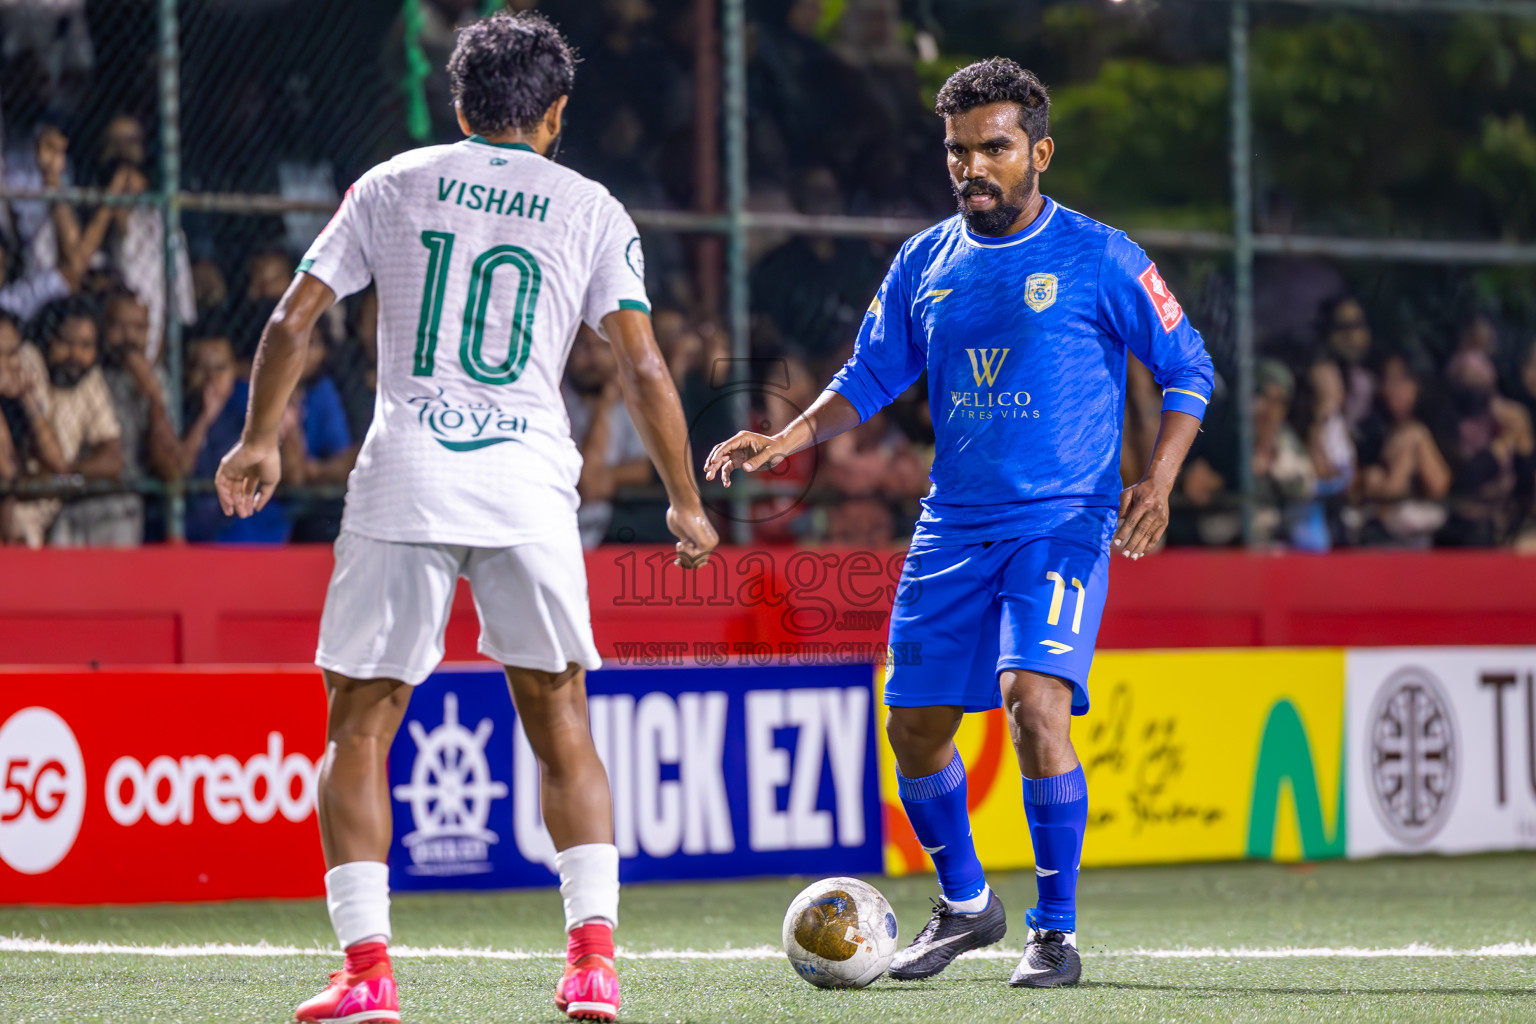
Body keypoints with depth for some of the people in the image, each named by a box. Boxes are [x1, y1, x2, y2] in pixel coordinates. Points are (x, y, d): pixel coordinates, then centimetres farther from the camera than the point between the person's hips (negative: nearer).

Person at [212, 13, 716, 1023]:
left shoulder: (392, 184, 12)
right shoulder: (592, 210, 10)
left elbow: (294, 319, 9)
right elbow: (643, 368, 3)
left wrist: (259, 440, 21)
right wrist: (686, 503, 12)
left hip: (403, 480, 0)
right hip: (531, 485, 1)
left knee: (360, 725, 8)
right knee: (562, 727, 11)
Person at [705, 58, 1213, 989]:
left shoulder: (1096, 258, -5)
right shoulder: (926, 264, 8)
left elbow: (1189, 368, 1)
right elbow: (869, 380, 15)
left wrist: (1157, 481, -11)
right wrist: (786, 441, -1)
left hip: (1063, 520, -5)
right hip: (953, 526, 5)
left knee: (1035, 701, -22)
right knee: (915, 723, 5)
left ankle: (1057, 933, -10)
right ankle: (965, 903, 30)